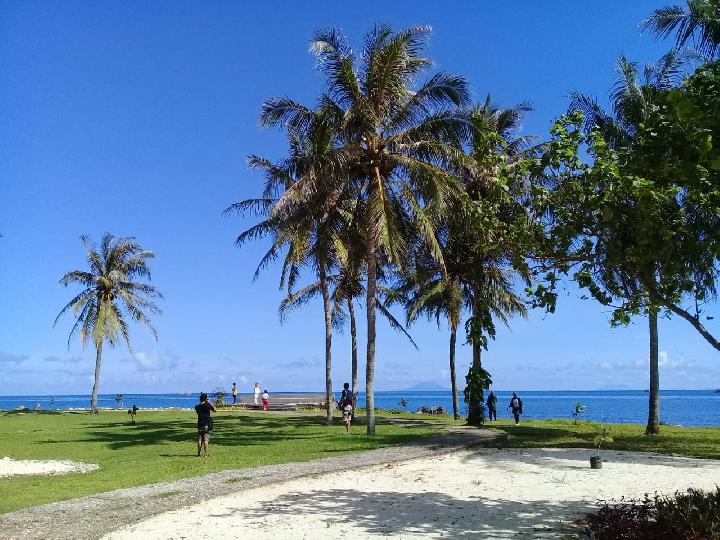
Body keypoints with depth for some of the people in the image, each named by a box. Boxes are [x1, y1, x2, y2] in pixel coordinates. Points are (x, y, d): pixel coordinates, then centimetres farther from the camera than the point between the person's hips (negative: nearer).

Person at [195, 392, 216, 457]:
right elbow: (215, 409, 1)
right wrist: (210, 403, 7)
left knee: (199, 440, 11)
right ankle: (206, 453, -3)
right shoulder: (208, 405, -10)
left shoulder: (197, 406, 1)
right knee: (206, 439, -2)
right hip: (206, 425, -3)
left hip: (200, 425, 3)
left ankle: (198, 453, 14)